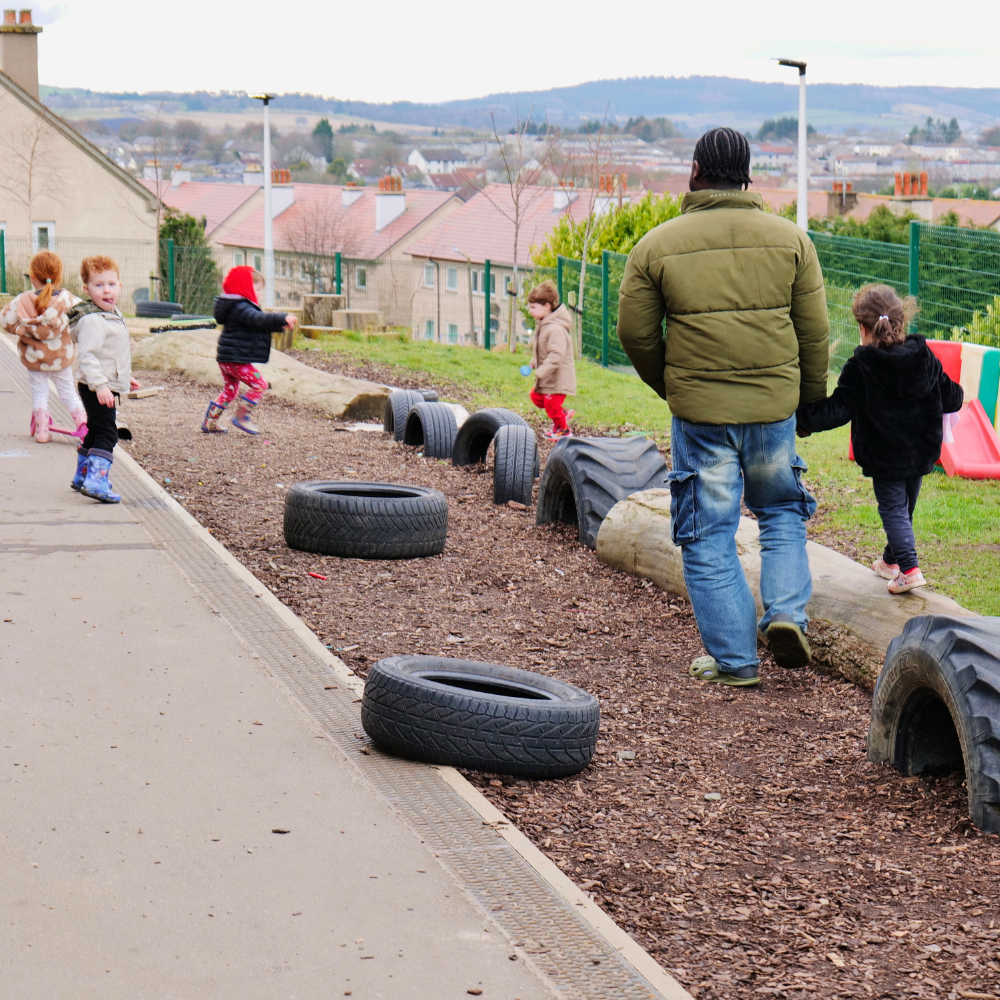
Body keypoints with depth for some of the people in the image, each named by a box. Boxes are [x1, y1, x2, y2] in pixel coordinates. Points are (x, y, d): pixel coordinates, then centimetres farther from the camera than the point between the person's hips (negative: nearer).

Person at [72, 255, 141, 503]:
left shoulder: (112, 315, 13)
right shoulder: (92, 320, -21)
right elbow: (87, 356, -27)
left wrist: (125, 378, 30)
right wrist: (100, 385, -33)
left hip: (107, 388, 10)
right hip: (97, 389, -10)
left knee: (95, 433, 20)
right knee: (106, 435, -15)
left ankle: (82, 477, 33)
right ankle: (96, 481, -21)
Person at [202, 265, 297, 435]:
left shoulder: (240, 306, 16)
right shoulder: (241, 308, -19)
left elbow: (257, 324, 24)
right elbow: (259, 319, -36)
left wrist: (279, 325, 14)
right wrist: (283, 318, -45)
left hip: (226, 358, 11)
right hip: (236, 359, -11)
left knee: (230, 389, 22)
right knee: (259, 385, -5)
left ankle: (210, 422, 25)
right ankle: (241, 417, 0)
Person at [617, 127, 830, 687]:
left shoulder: (656, 246, -2)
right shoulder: (790, 238, 2)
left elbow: (635, 334, 2)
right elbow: (814, 330, 4)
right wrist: (811, 398, 17)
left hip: (699, 411, -2)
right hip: (774, 405, 2)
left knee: (709, 535, 7)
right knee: (782, 513, 22)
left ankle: (735, 658, 7)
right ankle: (787, 612, 2)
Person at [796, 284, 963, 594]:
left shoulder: (860, 368, -17)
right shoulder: (924, 357, -2)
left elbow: (838, 409, -20)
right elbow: (951, 399, 5)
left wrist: (803, 419, -12)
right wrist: (958, 394, 27)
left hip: (884, 455, -5)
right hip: (921, 450, 5)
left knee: (893, 508, 2)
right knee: (904, 507, 20)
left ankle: (908, 569, -11)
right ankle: (891, 560, 37)